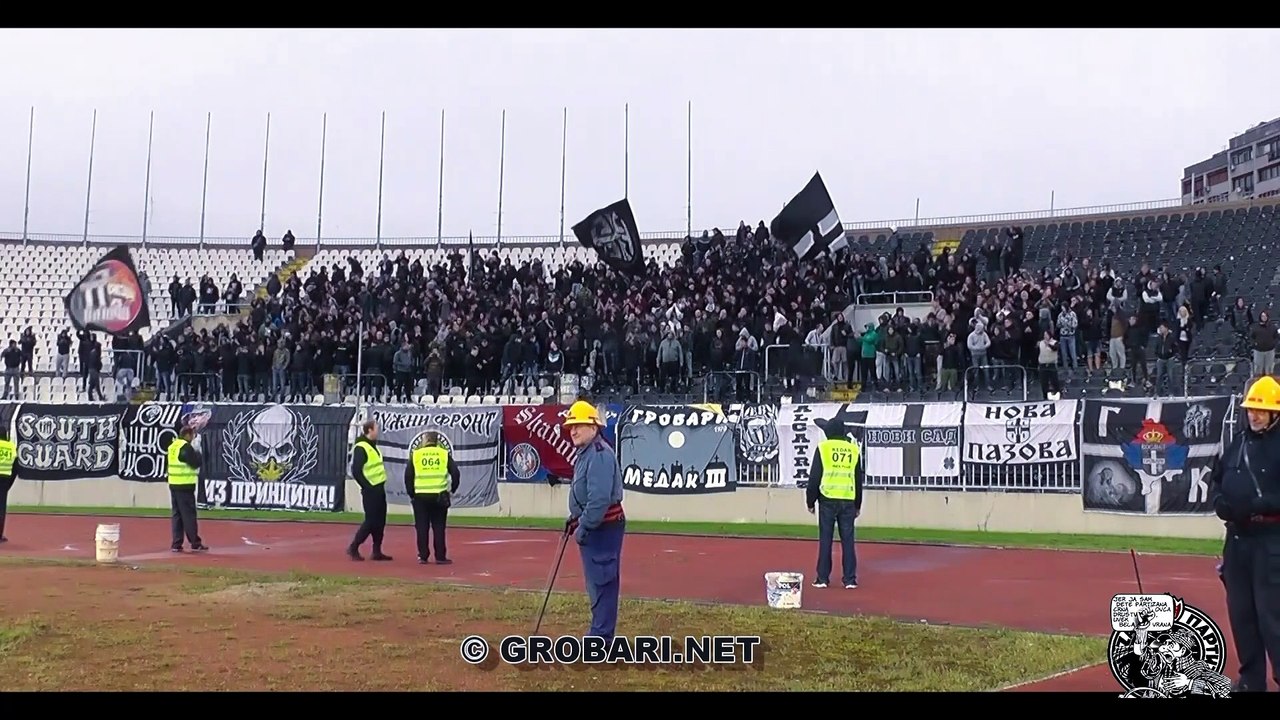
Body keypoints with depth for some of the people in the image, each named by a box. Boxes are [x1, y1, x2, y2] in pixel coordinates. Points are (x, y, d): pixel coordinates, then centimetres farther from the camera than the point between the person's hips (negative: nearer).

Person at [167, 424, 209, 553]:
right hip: (185, 486, -8)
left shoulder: (172, 446, 13)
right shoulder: (186, 447, -13)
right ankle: (195, 543, 1)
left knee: (177, 514, 11)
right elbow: (196, 463, -16)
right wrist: (198, 453, 2)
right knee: (189, 515, -4)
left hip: (173, 484, 8)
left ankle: (176, 544, 9)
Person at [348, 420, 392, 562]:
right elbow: (356, 471, -21)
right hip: (370, 490, -9)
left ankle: (377, 551, 15)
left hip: (379, 489, 9)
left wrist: (380, 485, 15)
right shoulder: (361, 448, -15)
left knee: (380, 521, 10)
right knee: (371, 521, -6)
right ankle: (353, 548, 4)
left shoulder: (373, 446, 15)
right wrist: (367, 487, -17)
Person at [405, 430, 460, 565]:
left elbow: (408, 476, 0)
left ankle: (423, 556, 7)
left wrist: (411, 493, 11)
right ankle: (440, 557, 5)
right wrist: (452, 490, 14)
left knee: (422, 527, 7)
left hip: (420, 496, 0)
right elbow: (455, 473, 0)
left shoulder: (415, 454, 3)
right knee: (439, 527, 6)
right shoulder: (444, 454, 4)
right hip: (439, 496, 0)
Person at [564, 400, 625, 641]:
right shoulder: (585, 453, 16)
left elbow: (600, 498, -26)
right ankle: (600, 634, 24)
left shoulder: (599, 454, -19)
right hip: (592, 526, 11)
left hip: (603, 527, -11)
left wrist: (584, 527, -21)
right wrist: (575, 519, 19)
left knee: (602, 581, -8)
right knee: (597, 581, 16)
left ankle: (601, 637, -4)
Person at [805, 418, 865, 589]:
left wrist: (810, 501, 8)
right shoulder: (854, 449, 9)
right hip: (848, 501, 2)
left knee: (825, 540, 3)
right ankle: (850, 579, 5)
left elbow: (814, 477, -2)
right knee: (847, 540, 5)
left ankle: (822, 578, 4)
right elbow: (859, 480, 14)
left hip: (828, 500, -2)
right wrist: (858, 505, 22)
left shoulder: (823, 447, -1)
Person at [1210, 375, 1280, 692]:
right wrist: (1220, 501, 0)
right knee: (1240, 612, 12)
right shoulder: (1237, 444, 12)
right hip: (1236, 538, 7)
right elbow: (1215, 481, 20)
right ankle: (1252, 680, 23)